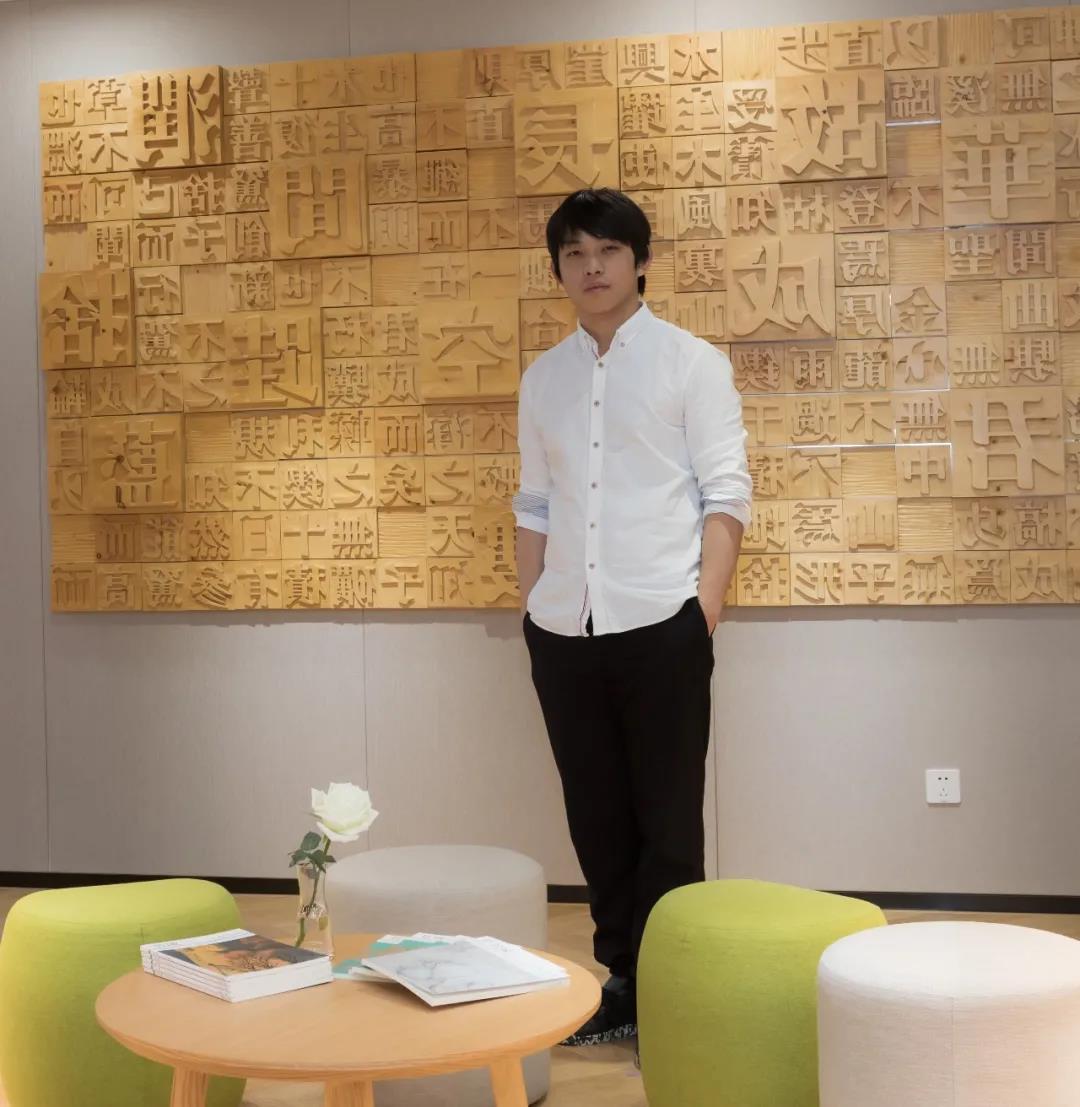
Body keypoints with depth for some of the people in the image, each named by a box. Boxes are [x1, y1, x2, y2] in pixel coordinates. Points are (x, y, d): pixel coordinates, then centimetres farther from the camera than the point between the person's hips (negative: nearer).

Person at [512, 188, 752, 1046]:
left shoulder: (691, 362, 1)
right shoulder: (542, 378, 13)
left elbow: (727, 493, -4)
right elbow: (535, 505, 15)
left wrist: (706, 610, -11)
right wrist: (533, 608, 10)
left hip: (659, 623, -4)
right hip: (563, 630, 5)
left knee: (667, 821, 4)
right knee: (597, 817, 12)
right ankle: (622, 982, 26)